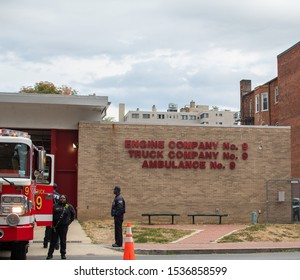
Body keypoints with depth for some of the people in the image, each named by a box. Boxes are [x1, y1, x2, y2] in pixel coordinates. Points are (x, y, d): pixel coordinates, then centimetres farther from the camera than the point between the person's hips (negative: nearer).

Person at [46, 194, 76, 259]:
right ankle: (50, 254, 8)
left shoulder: (69, 207, 6)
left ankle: (63, 254, 14)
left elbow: (73, 214, 18)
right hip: (55, 226, 0)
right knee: (53, 241, 3)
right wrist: (52, 223, 1)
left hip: (64, 226, 0)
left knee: (63, 241, 6)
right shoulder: (55, 206, 3)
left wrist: (69, 221, 10)